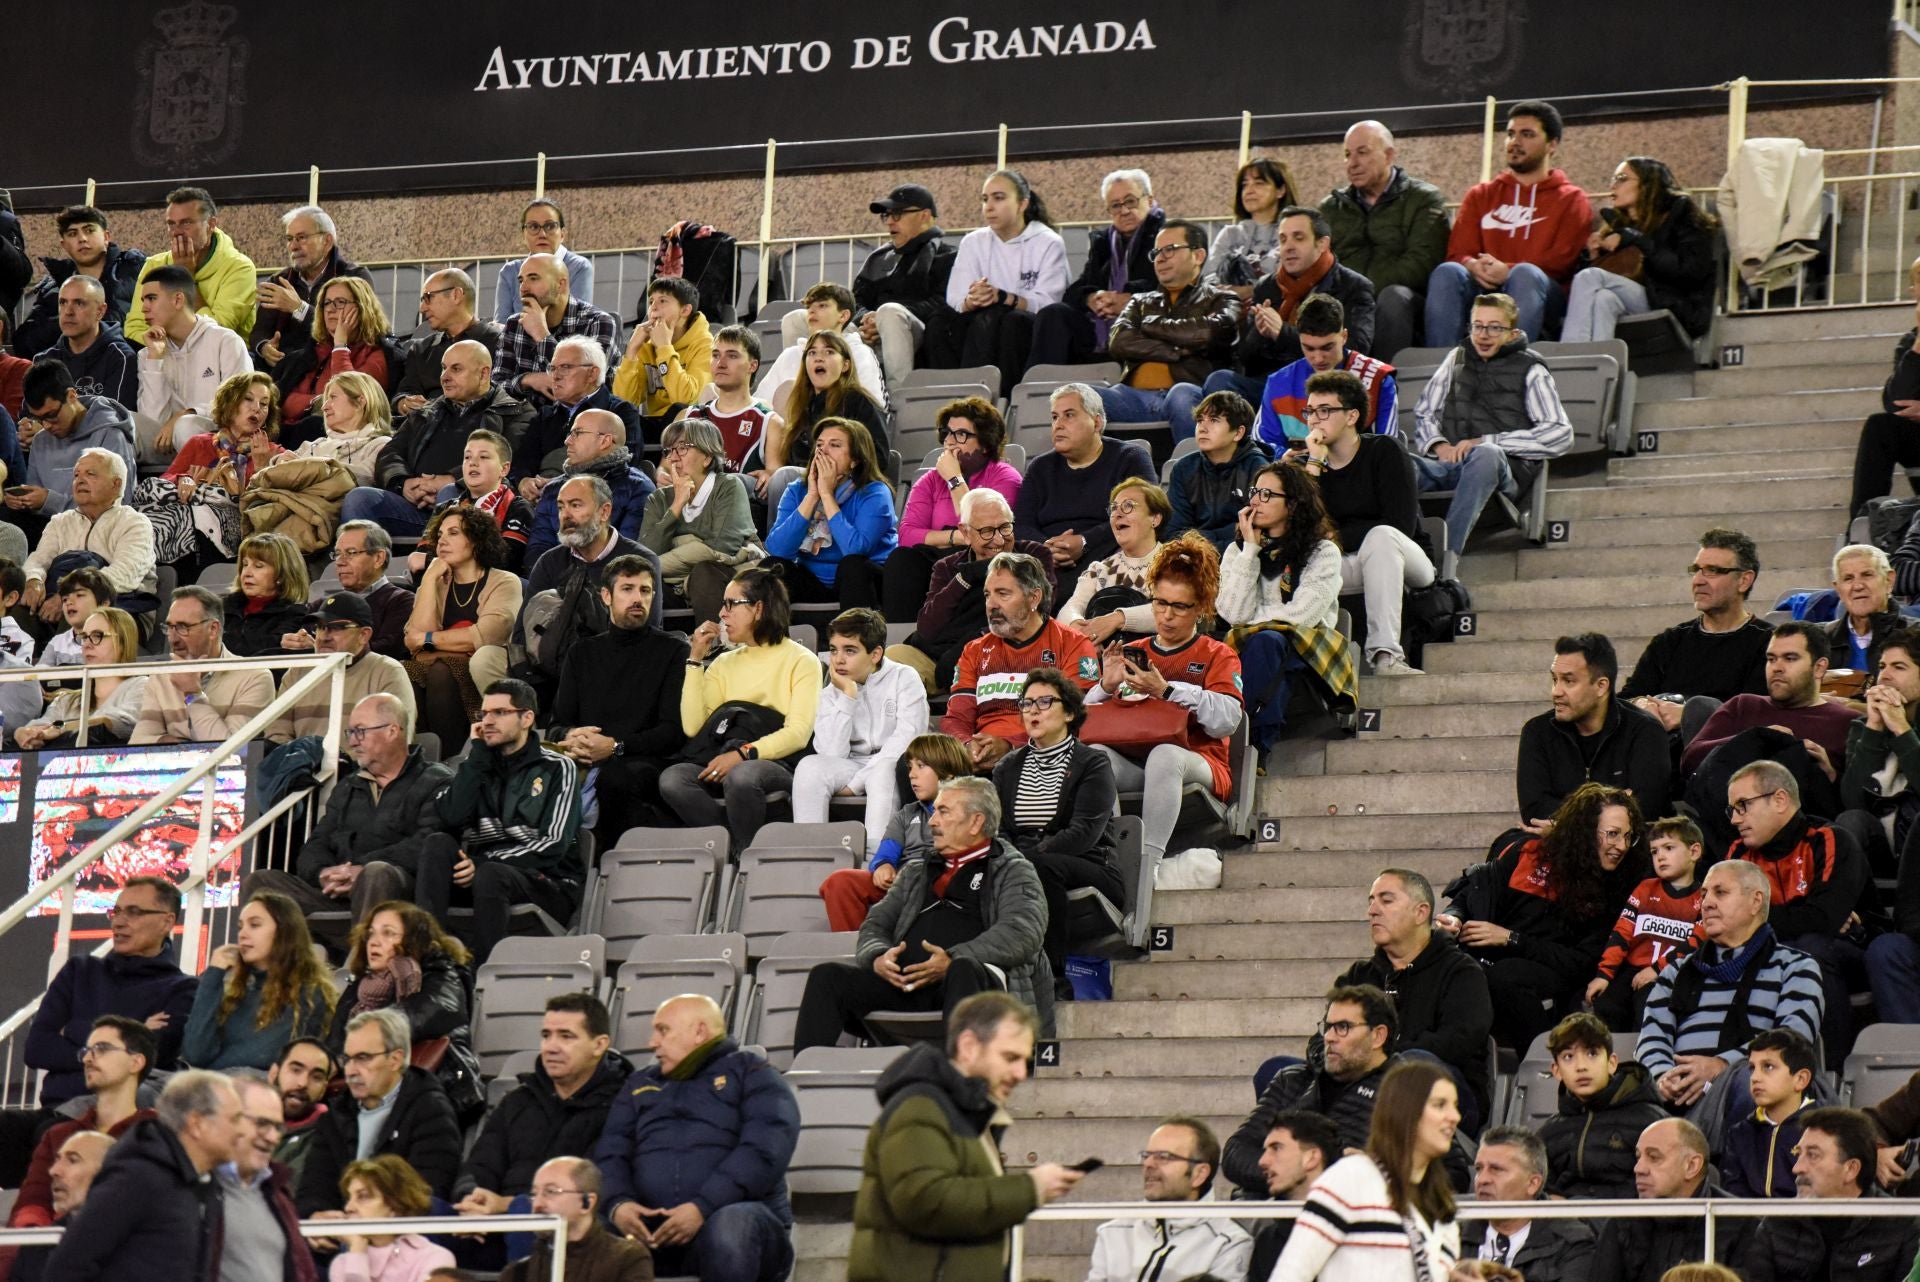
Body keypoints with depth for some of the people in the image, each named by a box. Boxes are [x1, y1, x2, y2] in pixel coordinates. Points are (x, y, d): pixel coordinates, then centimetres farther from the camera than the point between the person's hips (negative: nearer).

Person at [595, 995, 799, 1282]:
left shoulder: (751, 1073, 13)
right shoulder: (641, 1085, 29)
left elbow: (764, 1151, -4)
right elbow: (610, 1153, 15)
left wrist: (703, 1208, -18)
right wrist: (617, 1203, -9)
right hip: (649, 1229, 3)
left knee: (729, 1229, -41)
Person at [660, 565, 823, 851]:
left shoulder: (801, 661, 7)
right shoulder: (724, 663, 23)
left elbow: (798, 733, -7)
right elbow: (692, 727, 9)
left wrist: (743, 754, -20)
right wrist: (695, 660, 9)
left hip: (776, 761, -5)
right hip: (727, 758, 5)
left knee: (740, 777, -39)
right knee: (672, 779, -28)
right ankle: (730, 849, -24)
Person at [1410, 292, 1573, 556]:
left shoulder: (1530, 371, 11)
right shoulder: (1457, 359, 25)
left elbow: (1560, 435, -1)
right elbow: (1424, 413, 25)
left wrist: (1486, 442, -8)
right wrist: (1438, 445, 0)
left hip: (1505, 469, -3)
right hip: (1449, 463, 3)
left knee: (1487, 455, -41)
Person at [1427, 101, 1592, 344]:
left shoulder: (1571, 199, 15)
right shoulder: (1481, 195, 26)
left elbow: (1563, 261, 0)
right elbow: (1458, 252, 13)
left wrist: (1509, 271, -17)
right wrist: (1473, 266, -13)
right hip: (1483, 292, 3)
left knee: (1526, 274, -36)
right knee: (1447, 272, -28)